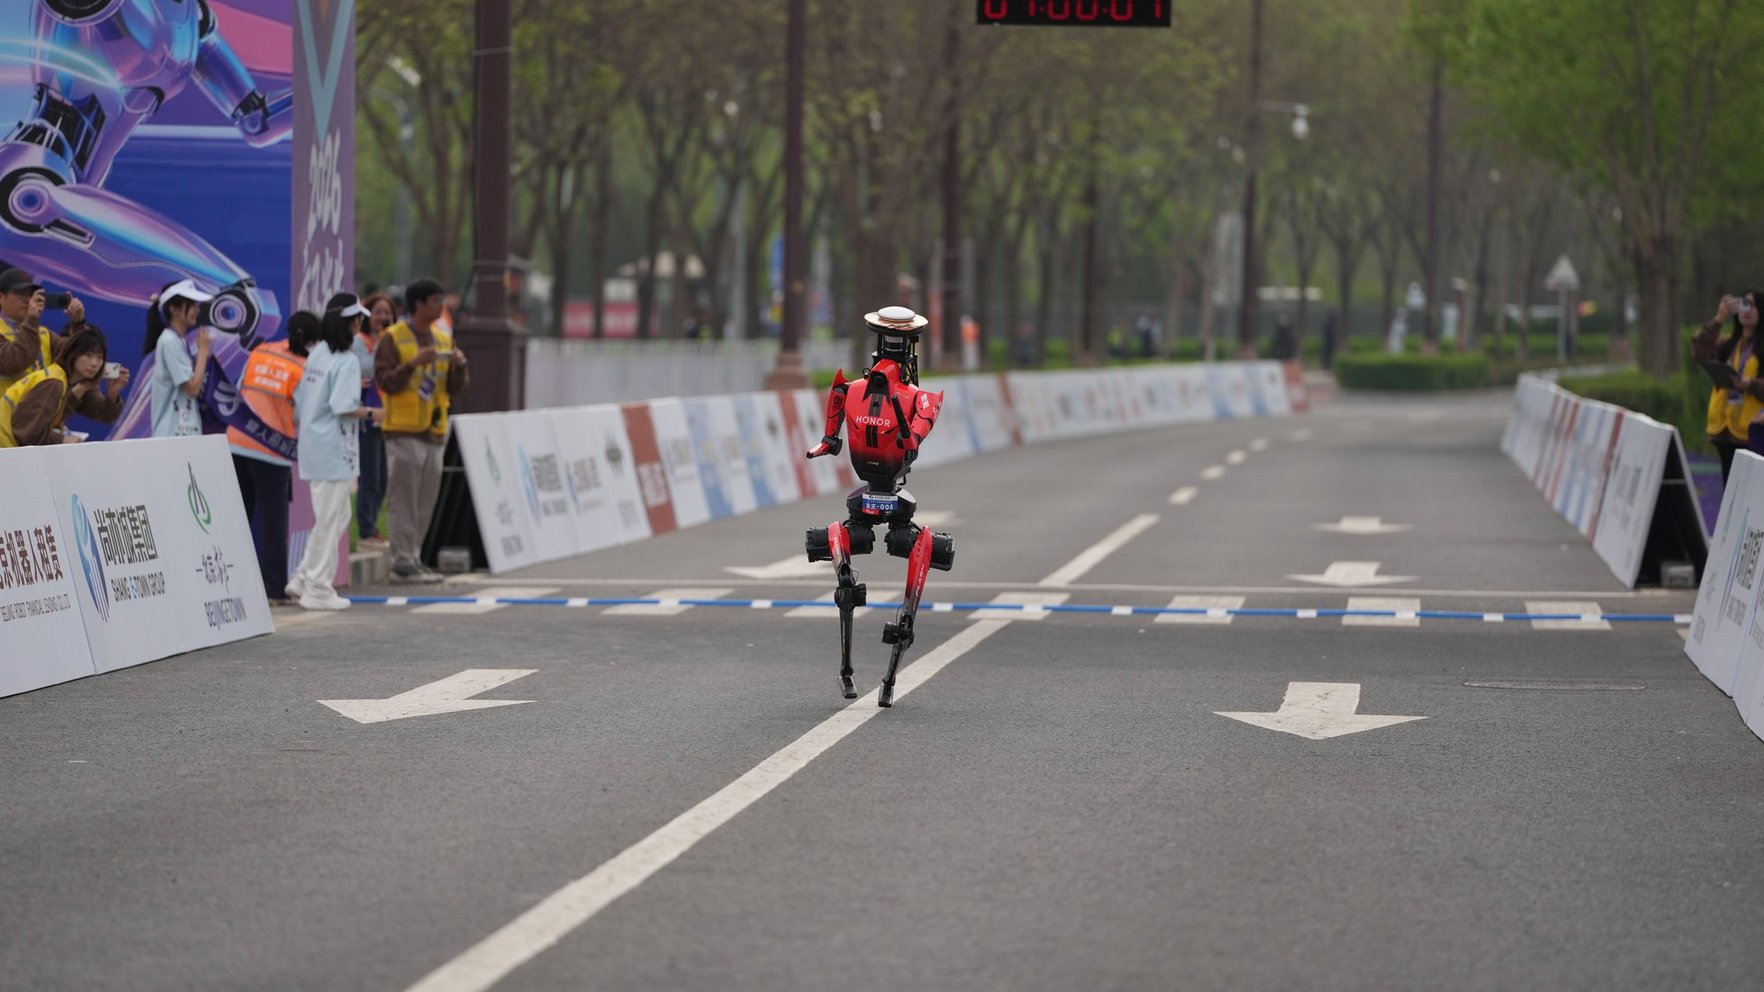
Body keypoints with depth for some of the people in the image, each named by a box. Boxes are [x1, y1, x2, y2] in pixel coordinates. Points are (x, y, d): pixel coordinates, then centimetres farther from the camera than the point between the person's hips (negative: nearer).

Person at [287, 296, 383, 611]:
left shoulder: (316, 354, 10)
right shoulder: (346, 361, -15)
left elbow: (299, 398, 13)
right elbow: (344, 407, -22)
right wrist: (372, 413, -8)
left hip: (312, 442, 9)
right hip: (334, 447, -9)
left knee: (337, 515, 17)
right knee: (330, 518, -1)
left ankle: (303, 579, 16)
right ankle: (317, 589, 3)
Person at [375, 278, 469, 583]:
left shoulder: (444, 339, 14)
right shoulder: (393, 338, -4)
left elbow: (456, 388, 13)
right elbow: (384, 381, -12)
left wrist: (459, 366, -6)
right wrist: (414, 363, -22)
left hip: (434, 431, 6)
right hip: (403, 431, -6)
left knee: (425, 501, 7)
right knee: (403, 499, -7)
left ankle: (413, 559, 14)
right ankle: (404, 563, -6)